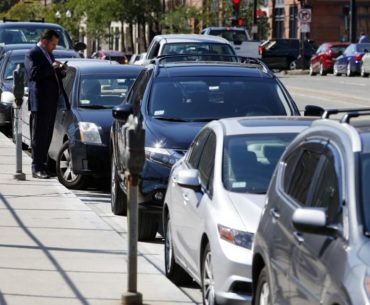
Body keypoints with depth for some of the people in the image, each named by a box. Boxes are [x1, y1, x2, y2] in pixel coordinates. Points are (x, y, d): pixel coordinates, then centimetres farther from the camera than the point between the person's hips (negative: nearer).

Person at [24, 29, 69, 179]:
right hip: (40, 101, -9)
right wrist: (52, 67, -20)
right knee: (39, 135, -6)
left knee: (47, 135, 11)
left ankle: (42, 163, 18)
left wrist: (61, 70, 5)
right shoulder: (32, 54, -10)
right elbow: (33, 74, -22)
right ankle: (37, 168, -4)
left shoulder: (48, 54, 18)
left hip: (51, 101, 9)